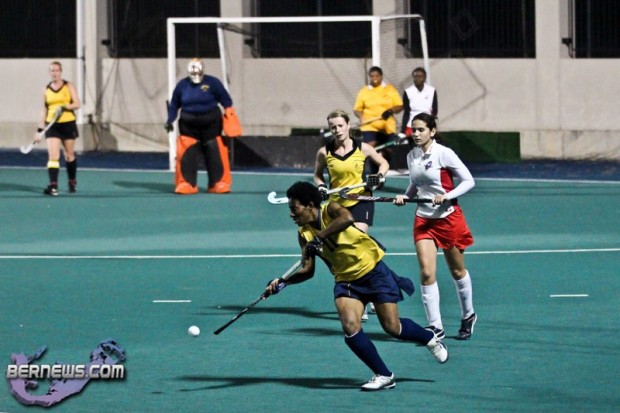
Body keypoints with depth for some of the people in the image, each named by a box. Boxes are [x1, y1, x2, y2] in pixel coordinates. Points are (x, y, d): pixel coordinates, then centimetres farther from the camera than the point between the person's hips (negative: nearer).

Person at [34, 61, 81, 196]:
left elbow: (77, 104, -4)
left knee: (69, 155, 12)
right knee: (53, 156, -12)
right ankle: (53, 187, -20)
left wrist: (65, 107, -23)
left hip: (68, 124, -1)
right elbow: (44, 111, 10)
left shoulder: (68, 86, 1)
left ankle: (72, 182, 31)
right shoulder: (46, 90, 7)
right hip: (52, 126, 1)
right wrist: (39, 129, 5)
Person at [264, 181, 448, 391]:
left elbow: (347, 218, -41)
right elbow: (307, 270, 2)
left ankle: (431, 340, 27)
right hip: (347, 281, 5)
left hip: (373, 270, -5)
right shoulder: (304, 234, -1)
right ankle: (383, 376, -4)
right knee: (350, 327, -18)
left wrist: (319, 238, -41)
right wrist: (283, 282, -13)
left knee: (393, 328, -4)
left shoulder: (330, 209, -16)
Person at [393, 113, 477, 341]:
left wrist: (447, 196, -21)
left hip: (449, 217, -4)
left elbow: (468, 181, -9)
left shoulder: (443, 154, -12)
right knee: (426, 273, -10)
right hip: (424, 218, 4)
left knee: (458, 271, 12)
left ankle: (468, 315, 34)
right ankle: (435, 326, -8)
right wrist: (405, 196, -1)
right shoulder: (411, 156, 4)